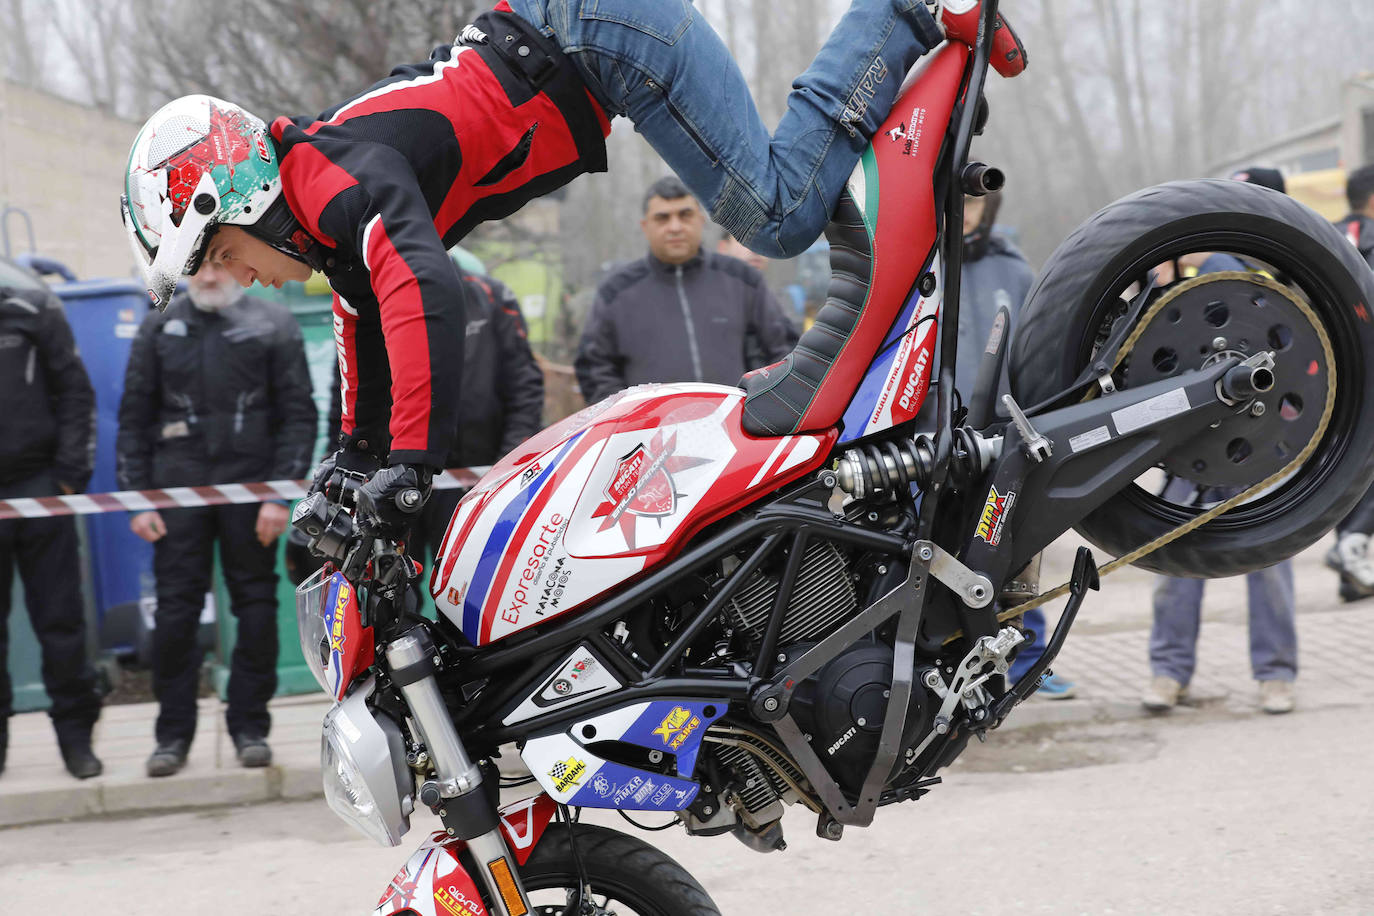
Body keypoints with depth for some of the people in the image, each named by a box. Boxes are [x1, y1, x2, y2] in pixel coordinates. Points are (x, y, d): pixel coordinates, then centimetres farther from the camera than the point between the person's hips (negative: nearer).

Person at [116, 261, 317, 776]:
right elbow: (133, 419, 10)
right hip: (178, 488, 1)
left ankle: (250, 728, 11)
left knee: (256, 608, 2)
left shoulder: (272, 325, 4)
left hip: (249, 487, -1)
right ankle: (173, 733, 6)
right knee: (174, 611, -2)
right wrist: (136, 498, 2)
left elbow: (299, 415, 1)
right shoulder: (159, 329, 9)